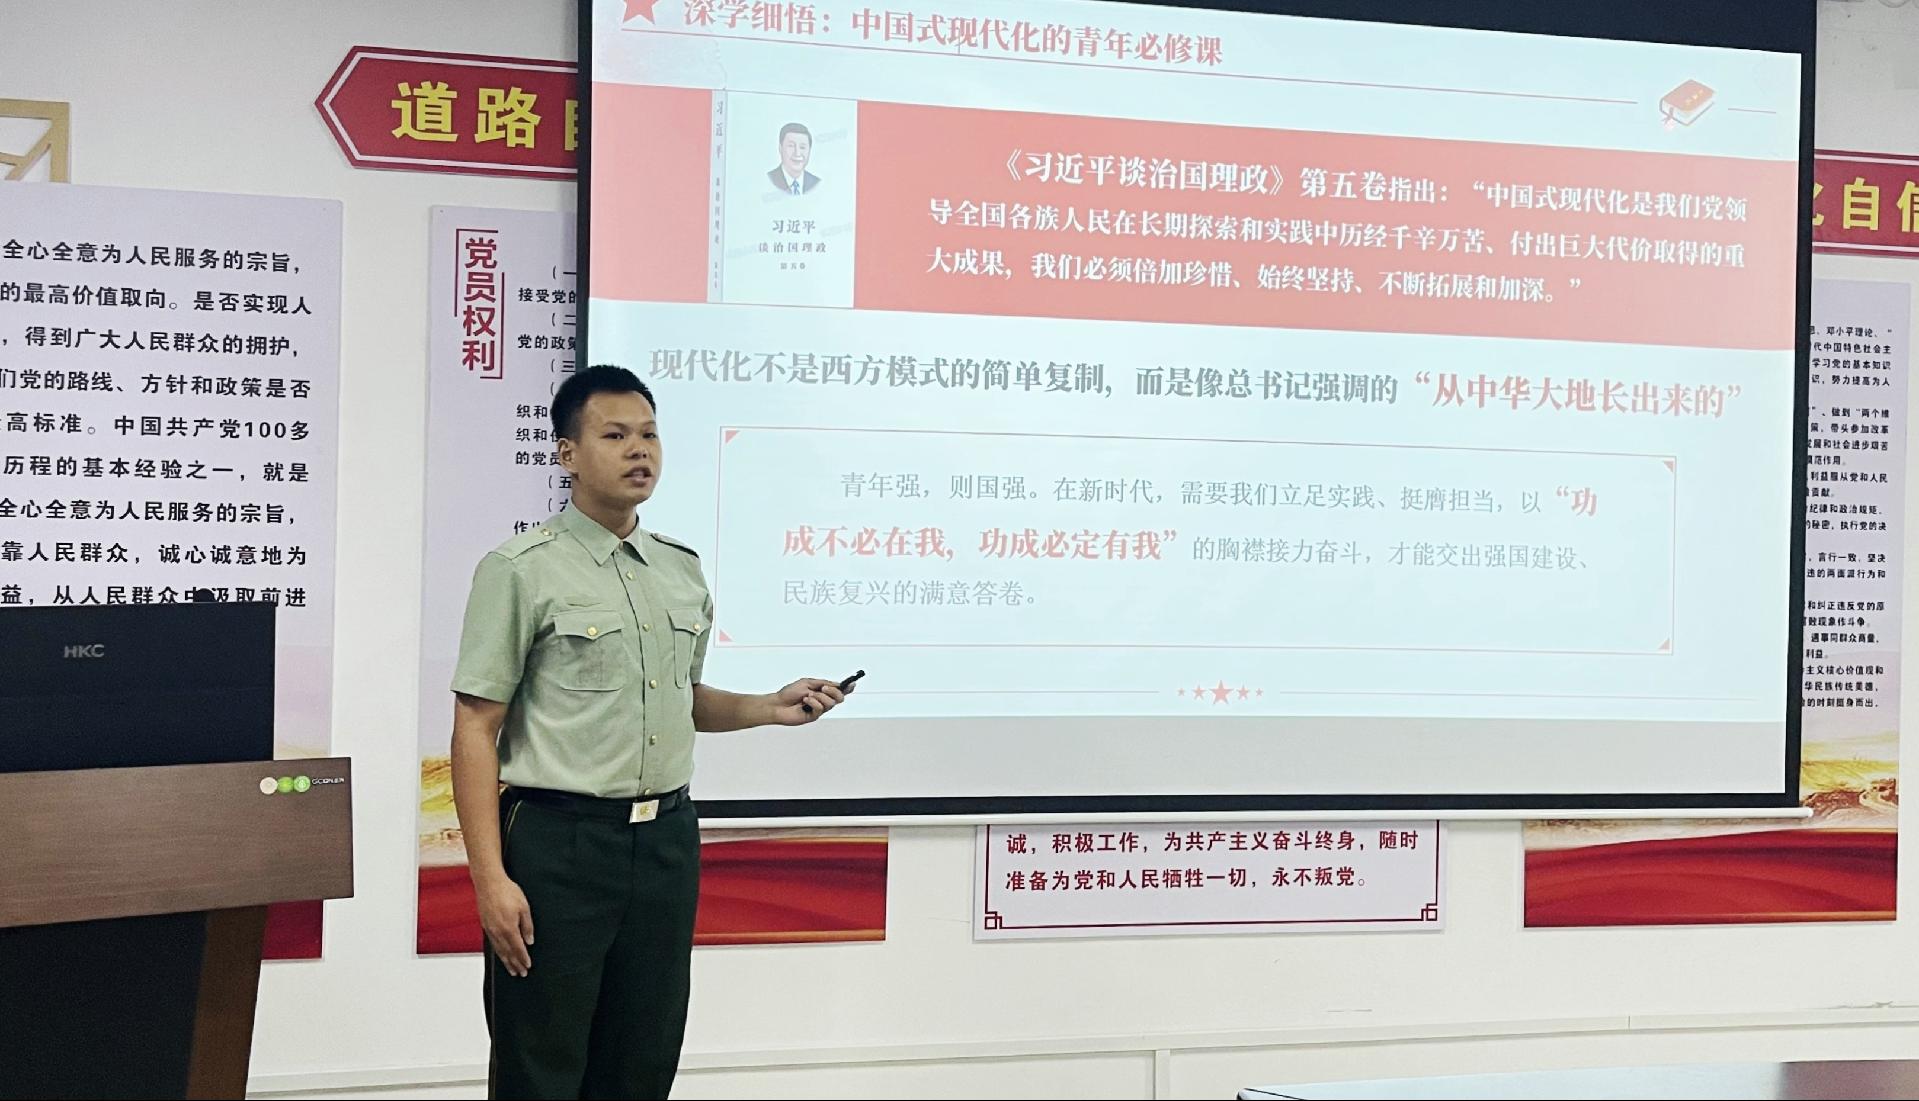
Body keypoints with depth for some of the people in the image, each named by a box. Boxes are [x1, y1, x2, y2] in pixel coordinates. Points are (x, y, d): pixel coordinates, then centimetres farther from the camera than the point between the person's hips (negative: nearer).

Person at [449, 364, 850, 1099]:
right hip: (560, 844, -5)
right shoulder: (522, 570, -7)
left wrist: (768, 709, 4)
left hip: (667, 840, 6)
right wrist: (490, 879, -16)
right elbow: (476, 730, -10)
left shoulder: (684, 571, 11)